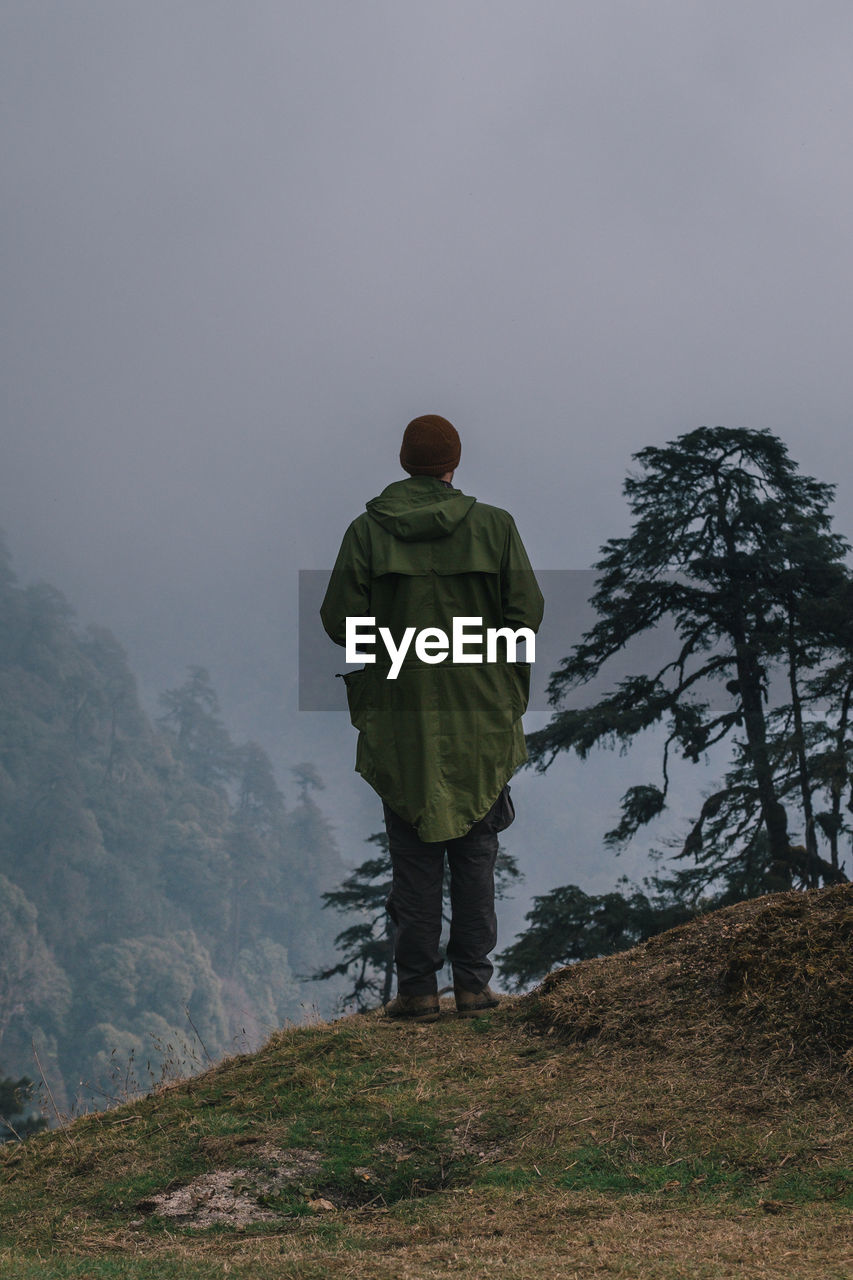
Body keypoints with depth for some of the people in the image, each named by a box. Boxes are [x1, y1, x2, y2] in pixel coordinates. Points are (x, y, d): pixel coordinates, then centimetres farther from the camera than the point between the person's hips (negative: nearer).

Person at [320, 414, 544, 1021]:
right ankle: (473, 984, 10)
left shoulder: (367, 531, -4)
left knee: (414, 857, 6)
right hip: (479, 718, 0)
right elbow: (527, 612, -5)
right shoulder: (493, 525, -3)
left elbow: (338, 619, -6)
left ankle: (418, 988, 7)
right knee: (475, 854, 9)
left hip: (400, 719, 0)